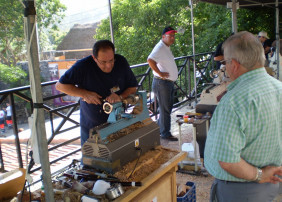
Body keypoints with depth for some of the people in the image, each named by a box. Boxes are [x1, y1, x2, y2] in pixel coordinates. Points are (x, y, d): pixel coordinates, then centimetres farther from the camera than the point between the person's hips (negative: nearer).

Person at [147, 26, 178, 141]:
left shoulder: (166, 47, 16)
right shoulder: (160, 47, -17)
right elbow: (150, 60, -32)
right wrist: (160, 73, -27)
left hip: (169, 83, 10)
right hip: (161, 83, -10)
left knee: (167, 108, 17)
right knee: (165, 109, -3)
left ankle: (159, 129, 29)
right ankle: (165, 134, 7)